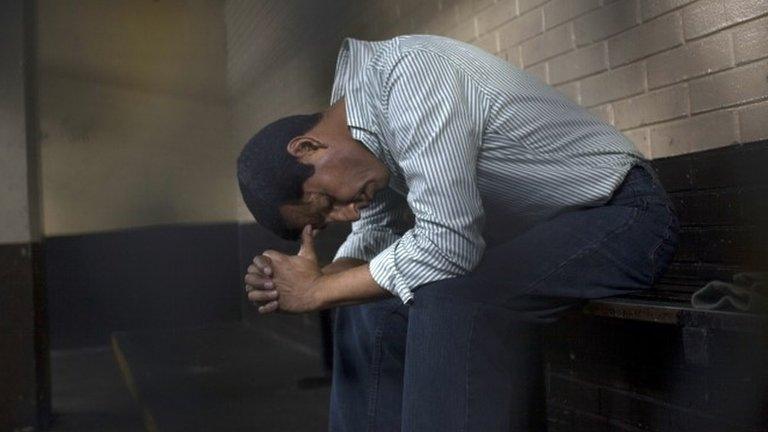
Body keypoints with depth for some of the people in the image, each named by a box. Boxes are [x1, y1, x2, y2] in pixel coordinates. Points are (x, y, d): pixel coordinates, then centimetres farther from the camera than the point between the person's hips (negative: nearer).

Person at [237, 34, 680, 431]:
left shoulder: (409, 71, -26)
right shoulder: (361, 126, 1)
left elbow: (446, 244, -31)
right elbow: (374, 235, 7)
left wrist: (318, 291, -19)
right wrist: (309, 284, -11)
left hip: (623, 214, -8)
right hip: (538, 233, 8)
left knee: (450, 302, -31)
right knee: (371, 305, 2)